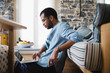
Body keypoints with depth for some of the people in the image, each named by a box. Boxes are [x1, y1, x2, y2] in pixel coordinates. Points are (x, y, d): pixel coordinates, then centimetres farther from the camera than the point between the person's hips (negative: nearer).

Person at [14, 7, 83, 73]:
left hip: (50, 67, -9)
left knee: (17, 67, -16)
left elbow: (77, 38, -30)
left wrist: (57, 49, -35)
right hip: (44, 62, 10)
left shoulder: (62, 25, -12)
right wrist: (39, 52, 8)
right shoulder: (54, 29, 19)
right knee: (17, 63, 4)